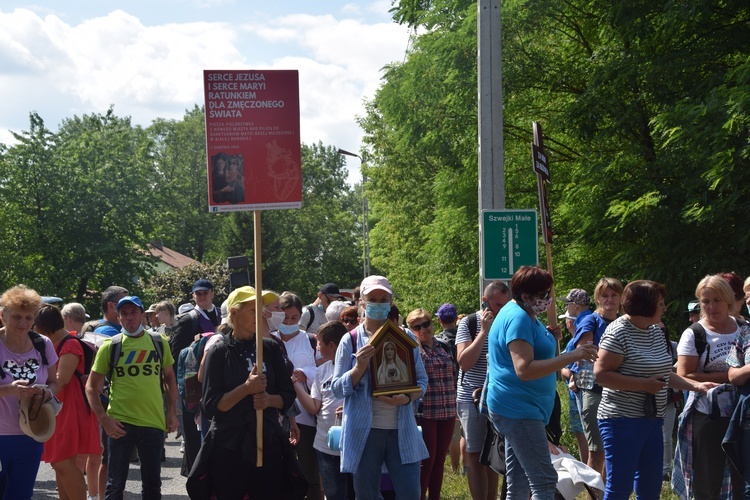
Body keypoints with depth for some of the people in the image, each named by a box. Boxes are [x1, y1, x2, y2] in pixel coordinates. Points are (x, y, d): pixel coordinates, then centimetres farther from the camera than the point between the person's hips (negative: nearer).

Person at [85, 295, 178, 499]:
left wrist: (172, 412, 6)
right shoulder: (110, 346, -2)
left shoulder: (159, 343, 5)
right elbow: (91, 386, 1)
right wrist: (103, 418, -9)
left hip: (154, 422, 2)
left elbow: (169, 377, 16)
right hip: (120, 423, -2)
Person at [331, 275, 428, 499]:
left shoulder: (406, 337, 7)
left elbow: (421, 381, 10)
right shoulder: (350, 341, 2)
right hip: (364, 430, -1)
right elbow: (337, 388, 1)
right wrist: (359, 367, -16)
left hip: (402, 429, 1)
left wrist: (408, 398, -12)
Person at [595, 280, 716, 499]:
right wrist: (644, 385, -22)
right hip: (623, 421, -9)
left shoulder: (656, 331, 11)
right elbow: (601, 374, -21)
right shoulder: (618, 332, -15)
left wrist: (696, 386, 10)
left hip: (652, 419, 9)